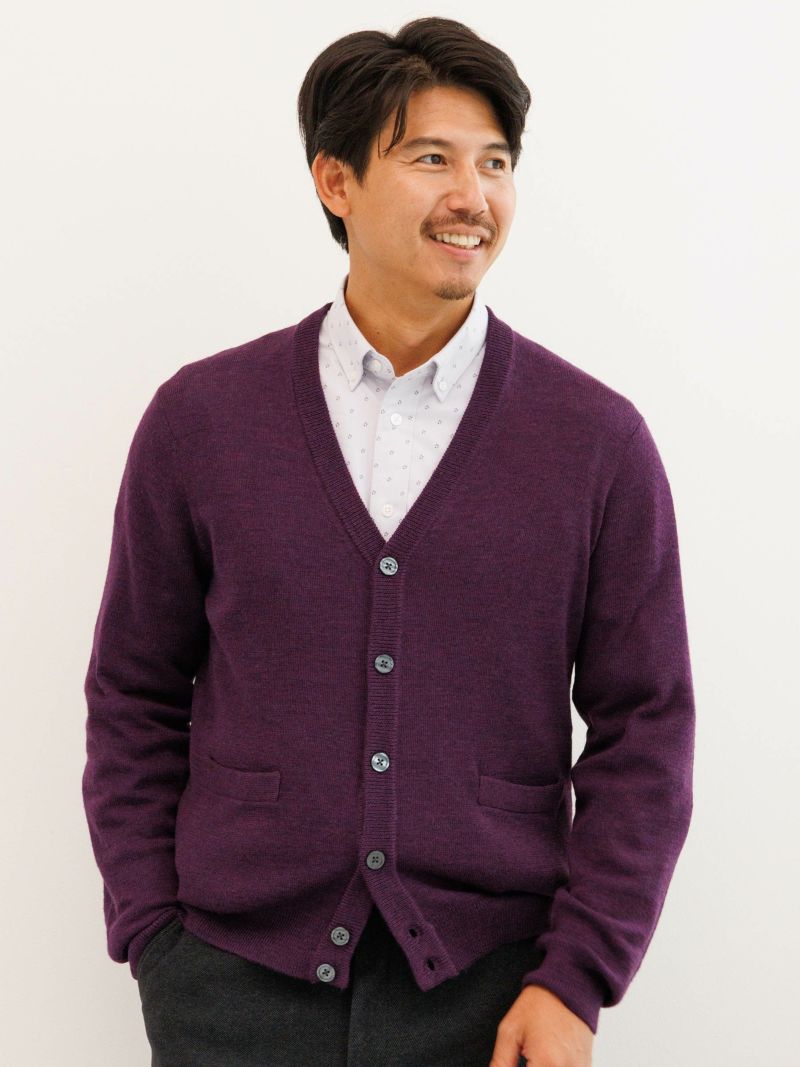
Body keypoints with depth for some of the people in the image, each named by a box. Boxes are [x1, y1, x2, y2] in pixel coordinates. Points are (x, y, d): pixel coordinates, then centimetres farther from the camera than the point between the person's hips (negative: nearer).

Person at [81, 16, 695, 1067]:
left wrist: (576, 980, -6)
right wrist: (153, 938, 0)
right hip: (236, 981, 1)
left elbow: (644, 729, -1)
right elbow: (135, 701, 5)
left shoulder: (600, 439, -2)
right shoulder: (198, 418, 0)